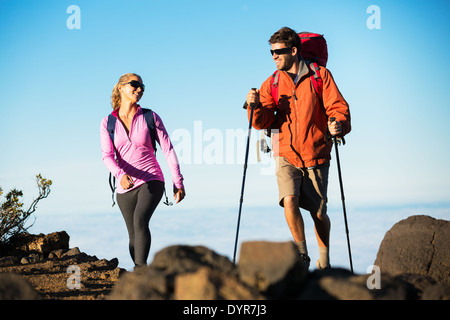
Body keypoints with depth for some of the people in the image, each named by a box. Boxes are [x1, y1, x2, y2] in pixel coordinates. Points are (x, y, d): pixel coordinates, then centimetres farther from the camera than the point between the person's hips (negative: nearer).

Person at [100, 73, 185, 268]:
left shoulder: (150, 118, 1)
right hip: (126, 187, 3)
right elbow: (107, 156, -7)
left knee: (140, 220, -27)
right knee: (134, 237, 7)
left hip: (152, 181, -2)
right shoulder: (107, 123, 3)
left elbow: (168, 149, 2)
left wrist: (178, 182, -2)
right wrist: (120, 175, -27)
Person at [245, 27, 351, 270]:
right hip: (286, 154, 1)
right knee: (289, 200, -22)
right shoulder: (272, 83, 6)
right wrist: (256, 106, -21)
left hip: (316, 155, -1)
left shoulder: (320, 76, -1)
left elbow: (339, 108, -5)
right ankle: (302, 255, -4)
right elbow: (262, 122, 0)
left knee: (318, 214, 4)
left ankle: (324, 261, 29)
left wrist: (339, 125, -26)